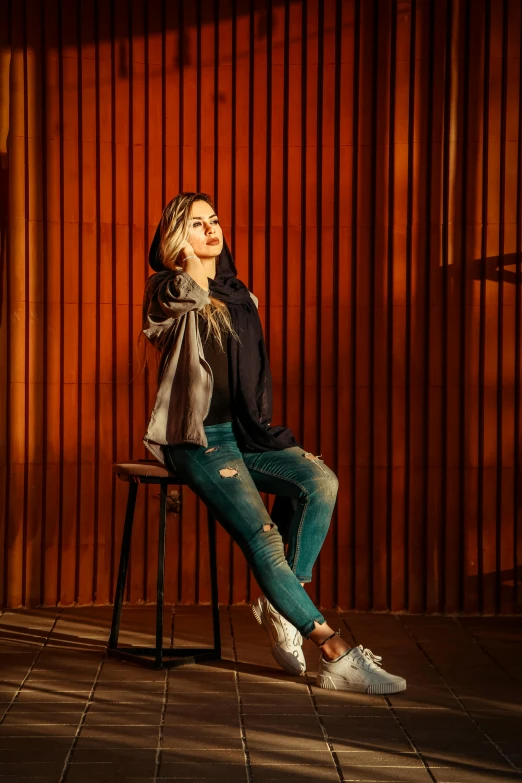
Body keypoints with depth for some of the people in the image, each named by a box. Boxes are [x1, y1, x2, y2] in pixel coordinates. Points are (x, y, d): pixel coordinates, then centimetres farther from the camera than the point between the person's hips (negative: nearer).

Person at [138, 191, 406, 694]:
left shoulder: (239, 296, 18)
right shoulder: (167, 292, 0)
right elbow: (189, 292, -26)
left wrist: (267, 432, 10)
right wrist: (187, 255, -7)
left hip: (244, 432, 6)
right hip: (198, 438, -6)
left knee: (320, 481, -23)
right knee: (262, 537, -23)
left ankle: (280, 606, -12)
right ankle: (335, 654, -22)